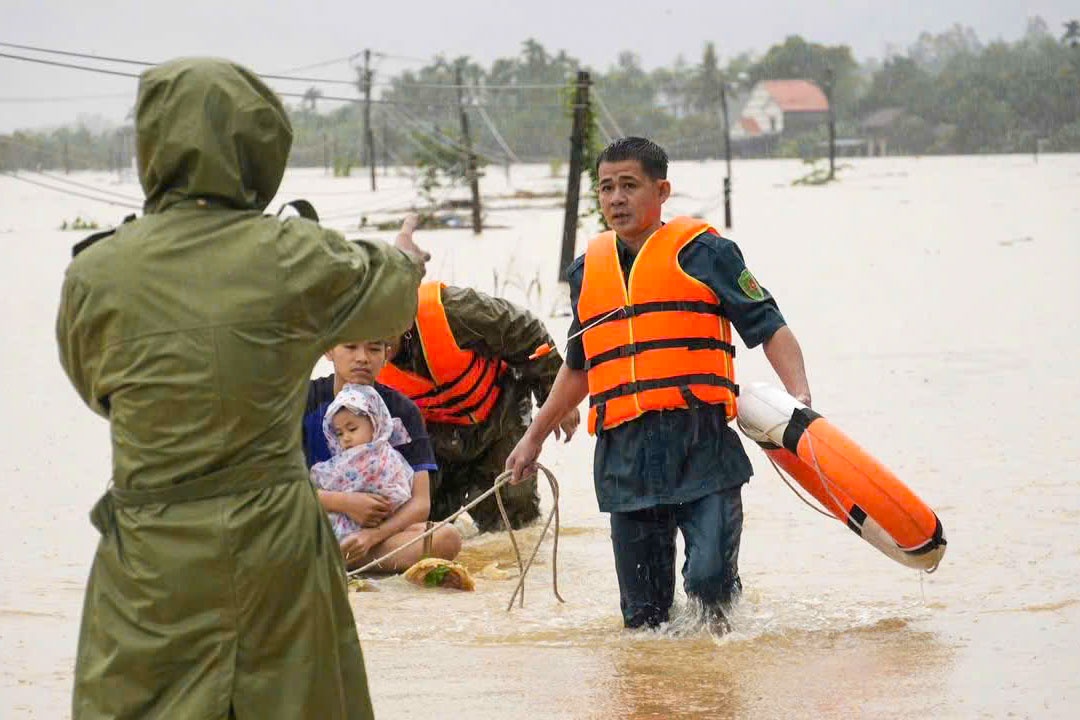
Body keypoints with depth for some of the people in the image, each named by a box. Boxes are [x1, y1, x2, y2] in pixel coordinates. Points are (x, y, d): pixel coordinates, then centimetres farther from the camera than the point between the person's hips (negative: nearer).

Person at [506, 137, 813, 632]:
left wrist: (799, 396, -15)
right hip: (625, 456, 5)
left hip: (702, 446, -4)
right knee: (643, 614, 5)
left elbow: (769, 328, 0)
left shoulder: (703, 252, 3)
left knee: (710, 576, -17)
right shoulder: (588, 271, 18)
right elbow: (578, 368, 31)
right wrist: (534, 437, 34)